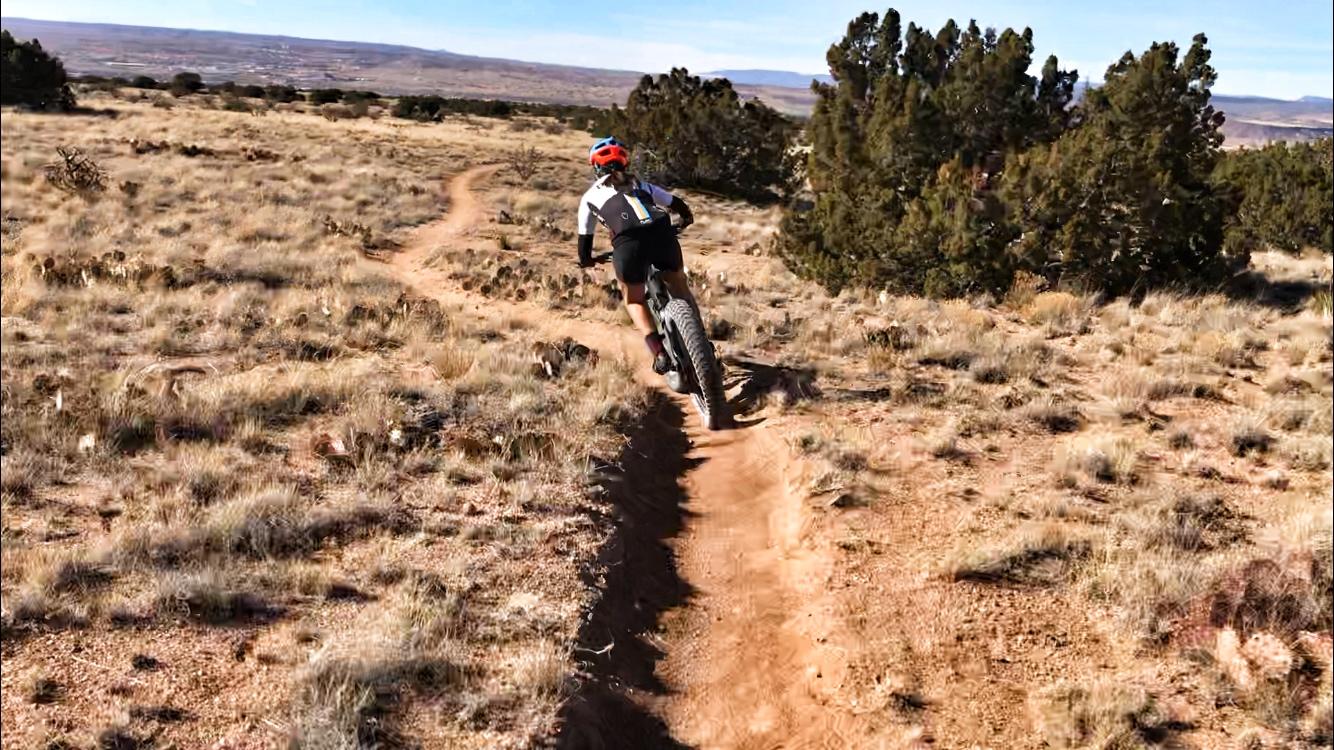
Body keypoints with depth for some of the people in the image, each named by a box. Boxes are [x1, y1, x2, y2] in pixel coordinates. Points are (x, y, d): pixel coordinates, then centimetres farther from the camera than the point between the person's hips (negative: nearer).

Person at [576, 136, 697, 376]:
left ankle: (658, 351, -1)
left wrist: (586, 261, 47)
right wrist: (686, 217, 55)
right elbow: (677, 204, 33)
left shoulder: (591, 196, 25)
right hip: (662, 234, 2)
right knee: (680, 288, 27)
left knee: (634, 300, 19)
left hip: (628, 243, -2)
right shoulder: (640, 184, 31)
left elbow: (585, 237, 28)